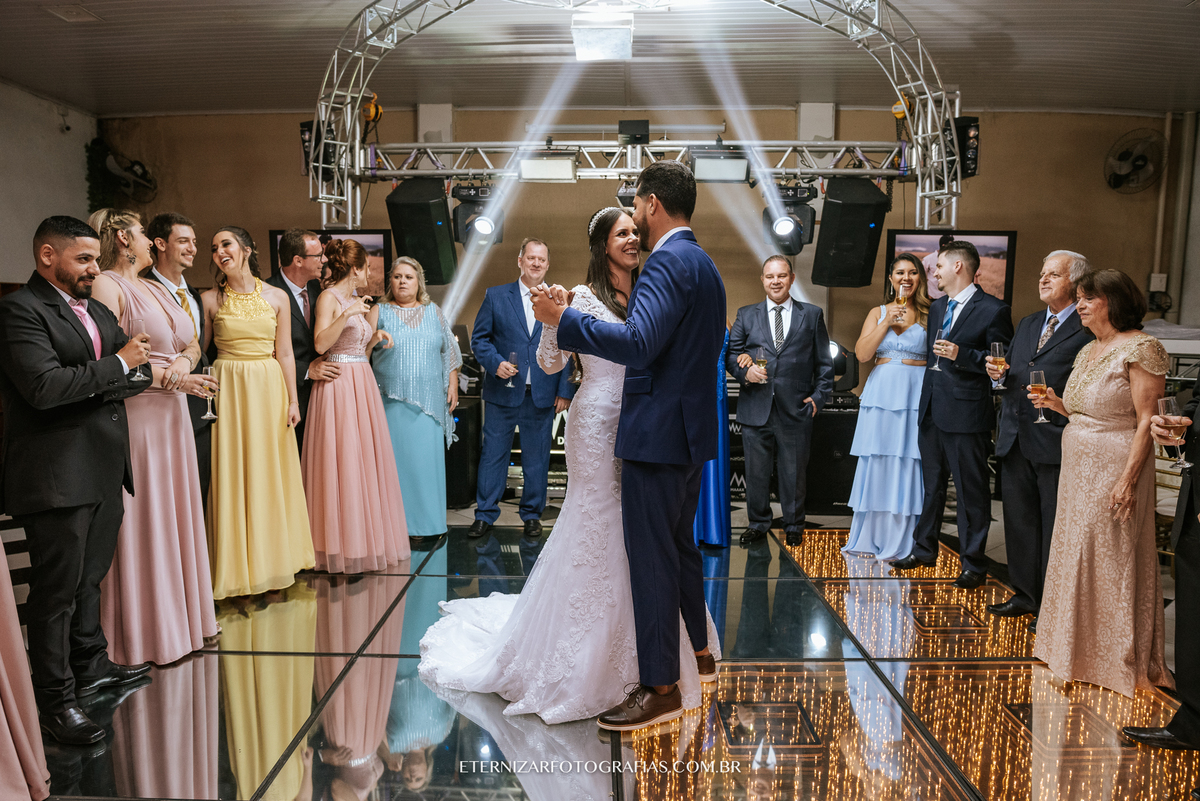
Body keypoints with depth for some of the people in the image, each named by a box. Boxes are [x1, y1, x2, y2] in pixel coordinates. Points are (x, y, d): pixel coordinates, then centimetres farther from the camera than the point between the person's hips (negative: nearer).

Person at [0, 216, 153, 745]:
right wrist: (117, 364, -16)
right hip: (57, 474, -8)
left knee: (90, 576, 21)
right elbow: (43, 387, -24)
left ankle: (91, 665, 37)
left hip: (104, 468, 8)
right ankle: (55, 698, 13)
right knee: (58, 587, 1)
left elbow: (125, 379, 18)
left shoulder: (98, 312, 16)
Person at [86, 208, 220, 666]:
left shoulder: (155, 289, 17)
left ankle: (180, 617, 25)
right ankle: (145, 633, 11)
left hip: (172, 417, 8)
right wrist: (171, 379, -17)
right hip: (134, 417, -8)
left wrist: (184, 362, -4)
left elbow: (192, 342, 17)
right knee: (141, 522, -1)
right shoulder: (107, 286, -8)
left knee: (174, 516, 13)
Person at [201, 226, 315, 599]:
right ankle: (237, 566, 11)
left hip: (269, 389, 1)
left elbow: (285, 353, 4)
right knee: (232, 474, 0)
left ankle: (272, 560, 19)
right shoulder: (210, 299, 2)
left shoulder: (277, 297, 4)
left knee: (270, 473, 6)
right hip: (228, 390, -1)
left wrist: (292, 400, 0)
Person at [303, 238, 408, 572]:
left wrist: (375, 337, 5)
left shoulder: (356, 301, 17)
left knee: (366, 459, 9)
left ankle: (365, 538, 18)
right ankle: (341, 545, 2)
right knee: (341, 460, -6)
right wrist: (348, 314, -24)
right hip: (339, 385, -8)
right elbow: (321, 344, -20)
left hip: (362, 384, 9)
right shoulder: (329, 298, -7)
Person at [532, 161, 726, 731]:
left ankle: (660, 688, 6)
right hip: (693, 430, 11)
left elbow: (638, 343, -28)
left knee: (652, 556, -3)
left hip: (659, 433, -10)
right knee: (679, 543, 22)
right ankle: (699, 653, 37)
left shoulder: (669, 262, -16)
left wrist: (564, 318, -22)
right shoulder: (704, 265, 16)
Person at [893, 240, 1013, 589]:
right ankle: (924, 549, 30)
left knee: (971, 491, 2)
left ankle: (973, 564, 13)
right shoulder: (937, 307, 15)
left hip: (966, 413, -7)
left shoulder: (993, 309, -8)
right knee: (931, 484, 17)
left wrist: (962, 355, -22)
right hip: (932, 410, 7)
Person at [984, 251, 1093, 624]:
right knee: (1019, 520, 15)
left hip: (1056, 442, -7)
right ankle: (1025, 595, 28)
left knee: (1055, 526, 2)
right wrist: (999, 374, 2)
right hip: (1015, 439, 8)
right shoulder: (1027, 324, 18)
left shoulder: (1089, 331, -7)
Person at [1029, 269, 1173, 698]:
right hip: (1078, 466, 8)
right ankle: (1081, 650, 26)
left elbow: (1147, 421, -16)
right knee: (1076, 555, 12)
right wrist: (1057, 404, 3)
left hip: (1115, 467, -8)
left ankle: (1120, 661, 15)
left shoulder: (1141, 348, -12)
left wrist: (1129, 478, -22)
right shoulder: (1087, 351, 13)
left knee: (1109, 558, -1)